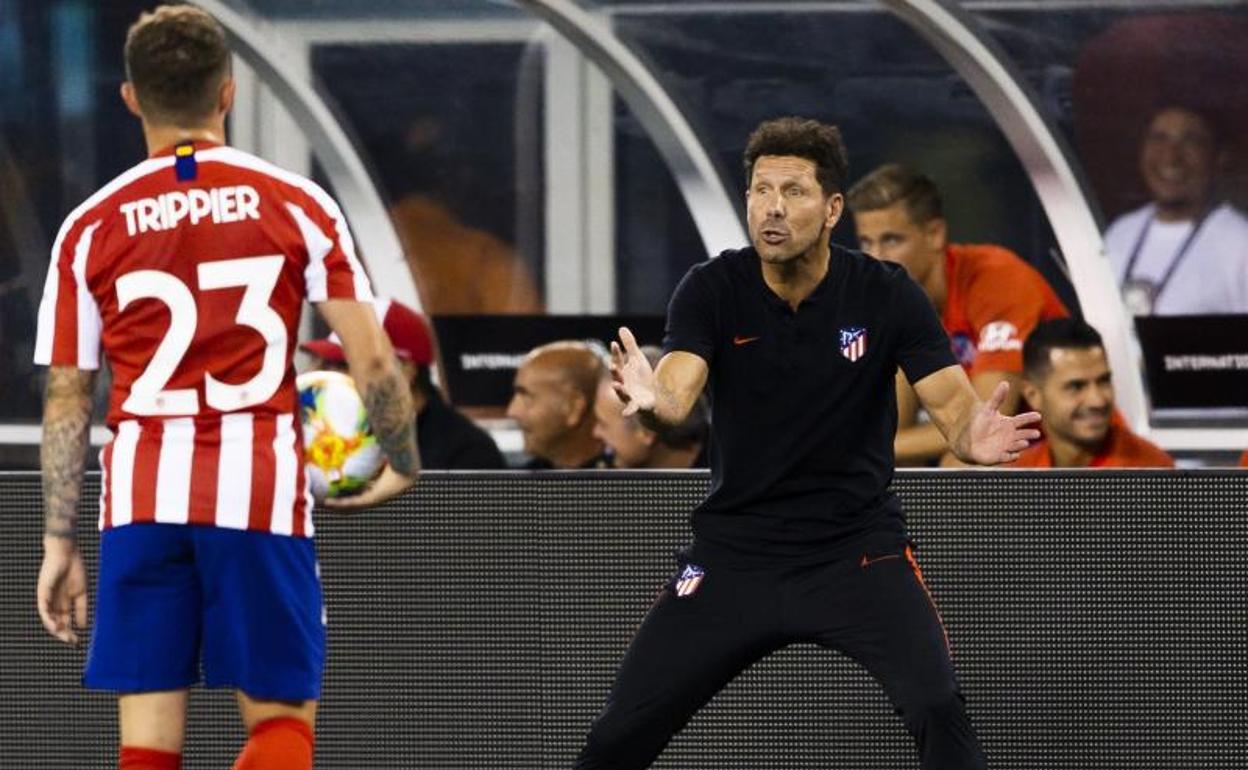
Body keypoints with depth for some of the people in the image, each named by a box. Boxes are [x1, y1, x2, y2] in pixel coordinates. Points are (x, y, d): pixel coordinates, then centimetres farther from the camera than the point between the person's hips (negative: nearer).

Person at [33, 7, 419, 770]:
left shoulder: (90, 227, 5)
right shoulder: (297, 205, 2)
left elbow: (66, 400, 7)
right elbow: (374, 361, -1)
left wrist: (59, 544, 13)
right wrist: (404, 465, 16)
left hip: (140, 499, 1)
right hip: (260, 491, -1)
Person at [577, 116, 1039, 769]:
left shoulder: (887, 294, -9)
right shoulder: (713, 290, -8)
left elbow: (952, 404, -16)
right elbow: (677, 393, -23)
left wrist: (973, 436, -42)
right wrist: (651, 401, -49)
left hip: (858, 546, -1)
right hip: (735, 547, 1)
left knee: (939, 709, -25)